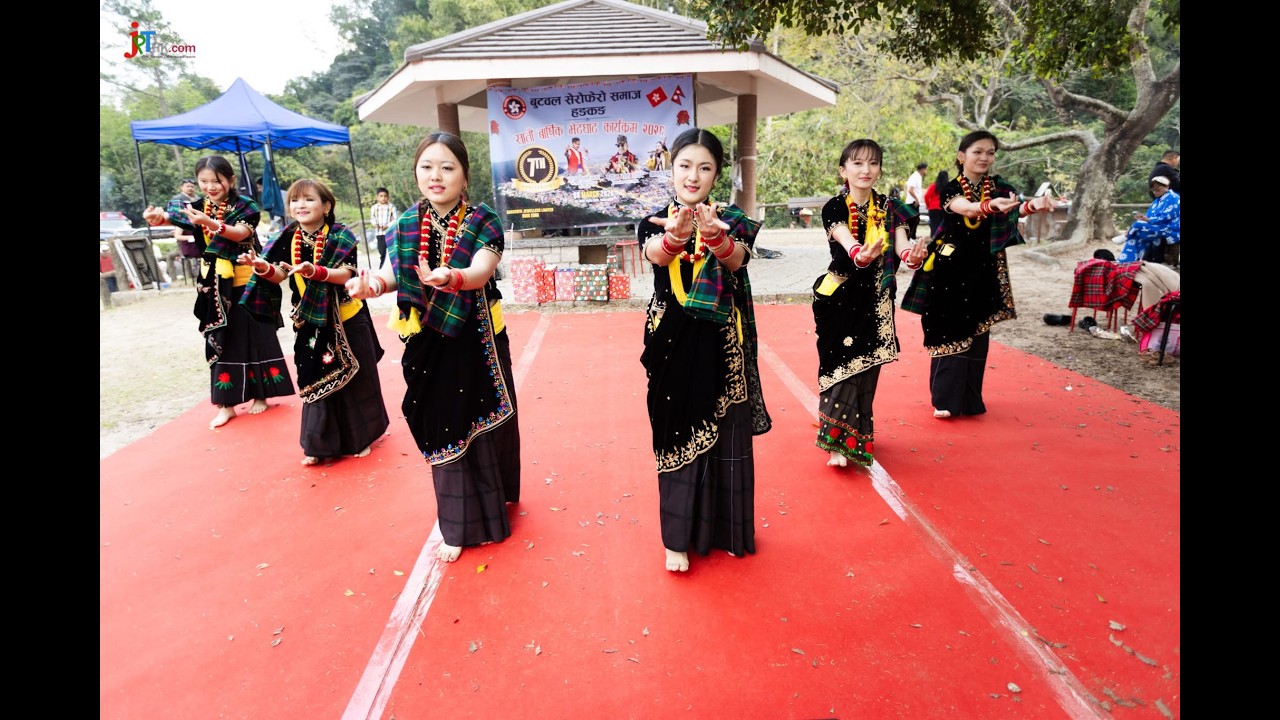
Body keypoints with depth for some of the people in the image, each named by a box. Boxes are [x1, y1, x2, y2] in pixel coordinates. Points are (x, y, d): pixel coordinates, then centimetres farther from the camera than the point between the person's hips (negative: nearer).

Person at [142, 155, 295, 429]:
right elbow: (176, 218, -16)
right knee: (221, 341, 6)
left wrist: (211, 223, -43)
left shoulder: (246, 206, -7)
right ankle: (227, 403, 12)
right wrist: (160, 217, -39)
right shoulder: (198, 207, 4)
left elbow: (240, 233, -24)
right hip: (215, 286, 4)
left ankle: (260, 395, 19)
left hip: (246, 283, -4)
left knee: (254, 338, 4)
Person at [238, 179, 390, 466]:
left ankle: (361, 437, 26)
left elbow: (345, 274, -21)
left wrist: (315, 272, -37)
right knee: (316, 382, 9)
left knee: (355, 379, 8)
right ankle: (320, 444, 21)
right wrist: (263, 267, -22)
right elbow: (279, 276, -2)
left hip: (347, 320, -3)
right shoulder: (288, 239, 2)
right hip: (311, 323, 4)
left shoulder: (340, 237, -11)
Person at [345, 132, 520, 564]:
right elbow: (390, 275, -4)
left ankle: (496, 504, 36)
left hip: (477, 343, -3)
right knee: (443, 430, 8)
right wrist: (371, 283, -28)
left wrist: (451, 278, -47)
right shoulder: (404, 227, 4)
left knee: (486, 425, 9)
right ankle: (460, 526, 24)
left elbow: (482, 271, -25)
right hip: (428, 347, 3)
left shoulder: (483, 223, -8)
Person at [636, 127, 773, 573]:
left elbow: (737, 258, -22)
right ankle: (678, 537, 20)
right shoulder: (656, 221, 1)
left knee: (726, 436, 8)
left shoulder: (732, 221, 1)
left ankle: (725, 528, 30)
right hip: (674, 347, 0)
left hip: (722, 347, 1)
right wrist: (675, 235, -48)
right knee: (677, 436, 4)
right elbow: (656, 253, -24)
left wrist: (715, 236, -46)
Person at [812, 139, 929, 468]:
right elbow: (846, 241, -26)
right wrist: (860, 255, -49)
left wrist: (912, 255, -36)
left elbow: (901, 242, -12)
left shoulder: (889, 208, 5)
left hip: (875, 301, 3)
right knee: (841, 364, -6)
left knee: (867, 367, 7)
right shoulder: (834, 208, -5)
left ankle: (857, 435, 22)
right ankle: (837, 442, 0)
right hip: (841, 298, -3)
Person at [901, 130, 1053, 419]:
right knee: (949, 332, -1)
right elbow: (967, 209, -27)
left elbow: (1014, 208, -16)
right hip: (951, 269, -3)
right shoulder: (950, 189, -4)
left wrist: (1031, 206, -39)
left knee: (976, 334, 7)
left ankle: (969, 398, 17)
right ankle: (945, 398, 7)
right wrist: (991, 205, -47)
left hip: (983, 270, 3)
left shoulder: (999, 187, 5)